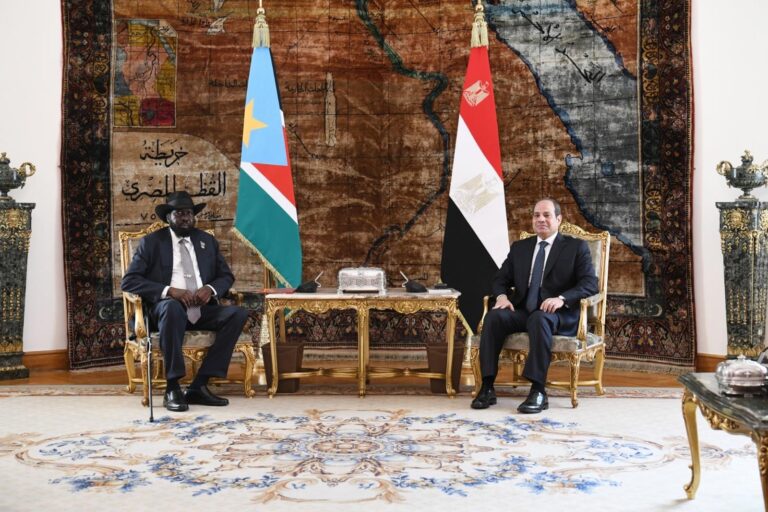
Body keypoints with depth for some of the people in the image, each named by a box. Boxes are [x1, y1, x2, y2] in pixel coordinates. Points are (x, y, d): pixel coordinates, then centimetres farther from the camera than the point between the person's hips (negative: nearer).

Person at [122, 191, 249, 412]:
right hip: (167, 308, -4)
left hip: (202, 309, 4)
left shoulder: (207, 241, 16)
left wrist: (210, 289, -7)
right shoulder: (151, 242, 4)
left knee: (238, 313, -24)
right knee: (172, 306, -39)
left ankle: (199, 386, -22)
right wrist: (169, 290, -19)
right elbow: (129, 281, -4)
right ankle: (172, 389, -28)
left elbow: (226, 276, 17)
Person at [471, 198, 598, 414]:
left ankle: (538, 392, -35)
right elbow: (500, 279, 19)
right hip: (522, 311, 4)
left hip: (557, 315, -4)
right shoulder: (519, 247, 20)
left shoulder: (576, 247, 7)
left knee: (539, 319, -38)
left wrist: (562, 298, -22)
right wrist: (502, 296, -6)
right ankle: (487, 388, -27)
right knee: (494, 316, -27)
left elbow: (590, 284, -4)